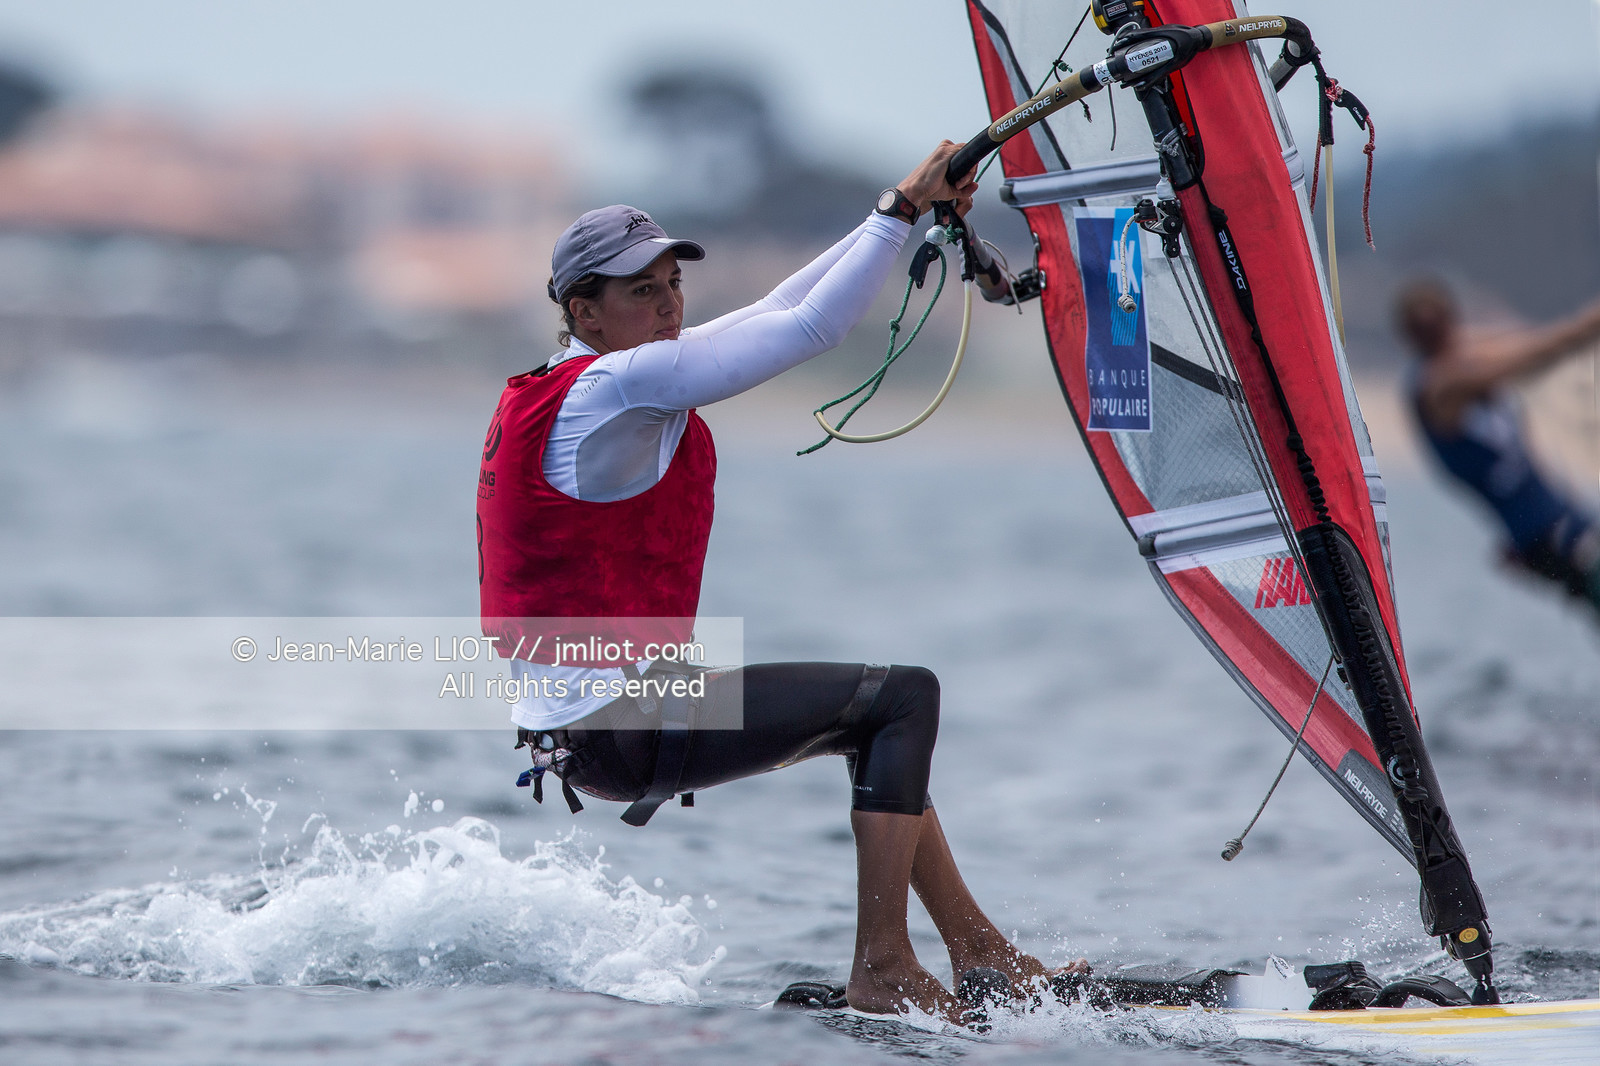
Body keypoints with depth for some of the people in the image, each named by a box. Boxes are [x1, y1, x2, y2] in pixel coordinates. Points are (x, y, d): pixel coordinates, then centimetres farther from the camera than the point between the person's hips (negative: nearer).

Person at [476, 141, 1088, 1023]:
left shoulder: (576, 385, 13)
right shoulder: (613, 387, -17)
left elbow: (767, 317, 16)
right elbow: (809, 329, -20)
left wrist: (905, 210, 13)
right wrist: (900, 210, -12)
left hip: (578, 725, 11)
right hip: (620, 726, -10)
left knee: (873, 711, 21)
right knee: (904, 694, -8)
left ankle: (983, 955, 23)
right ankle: (881, 972, -8)